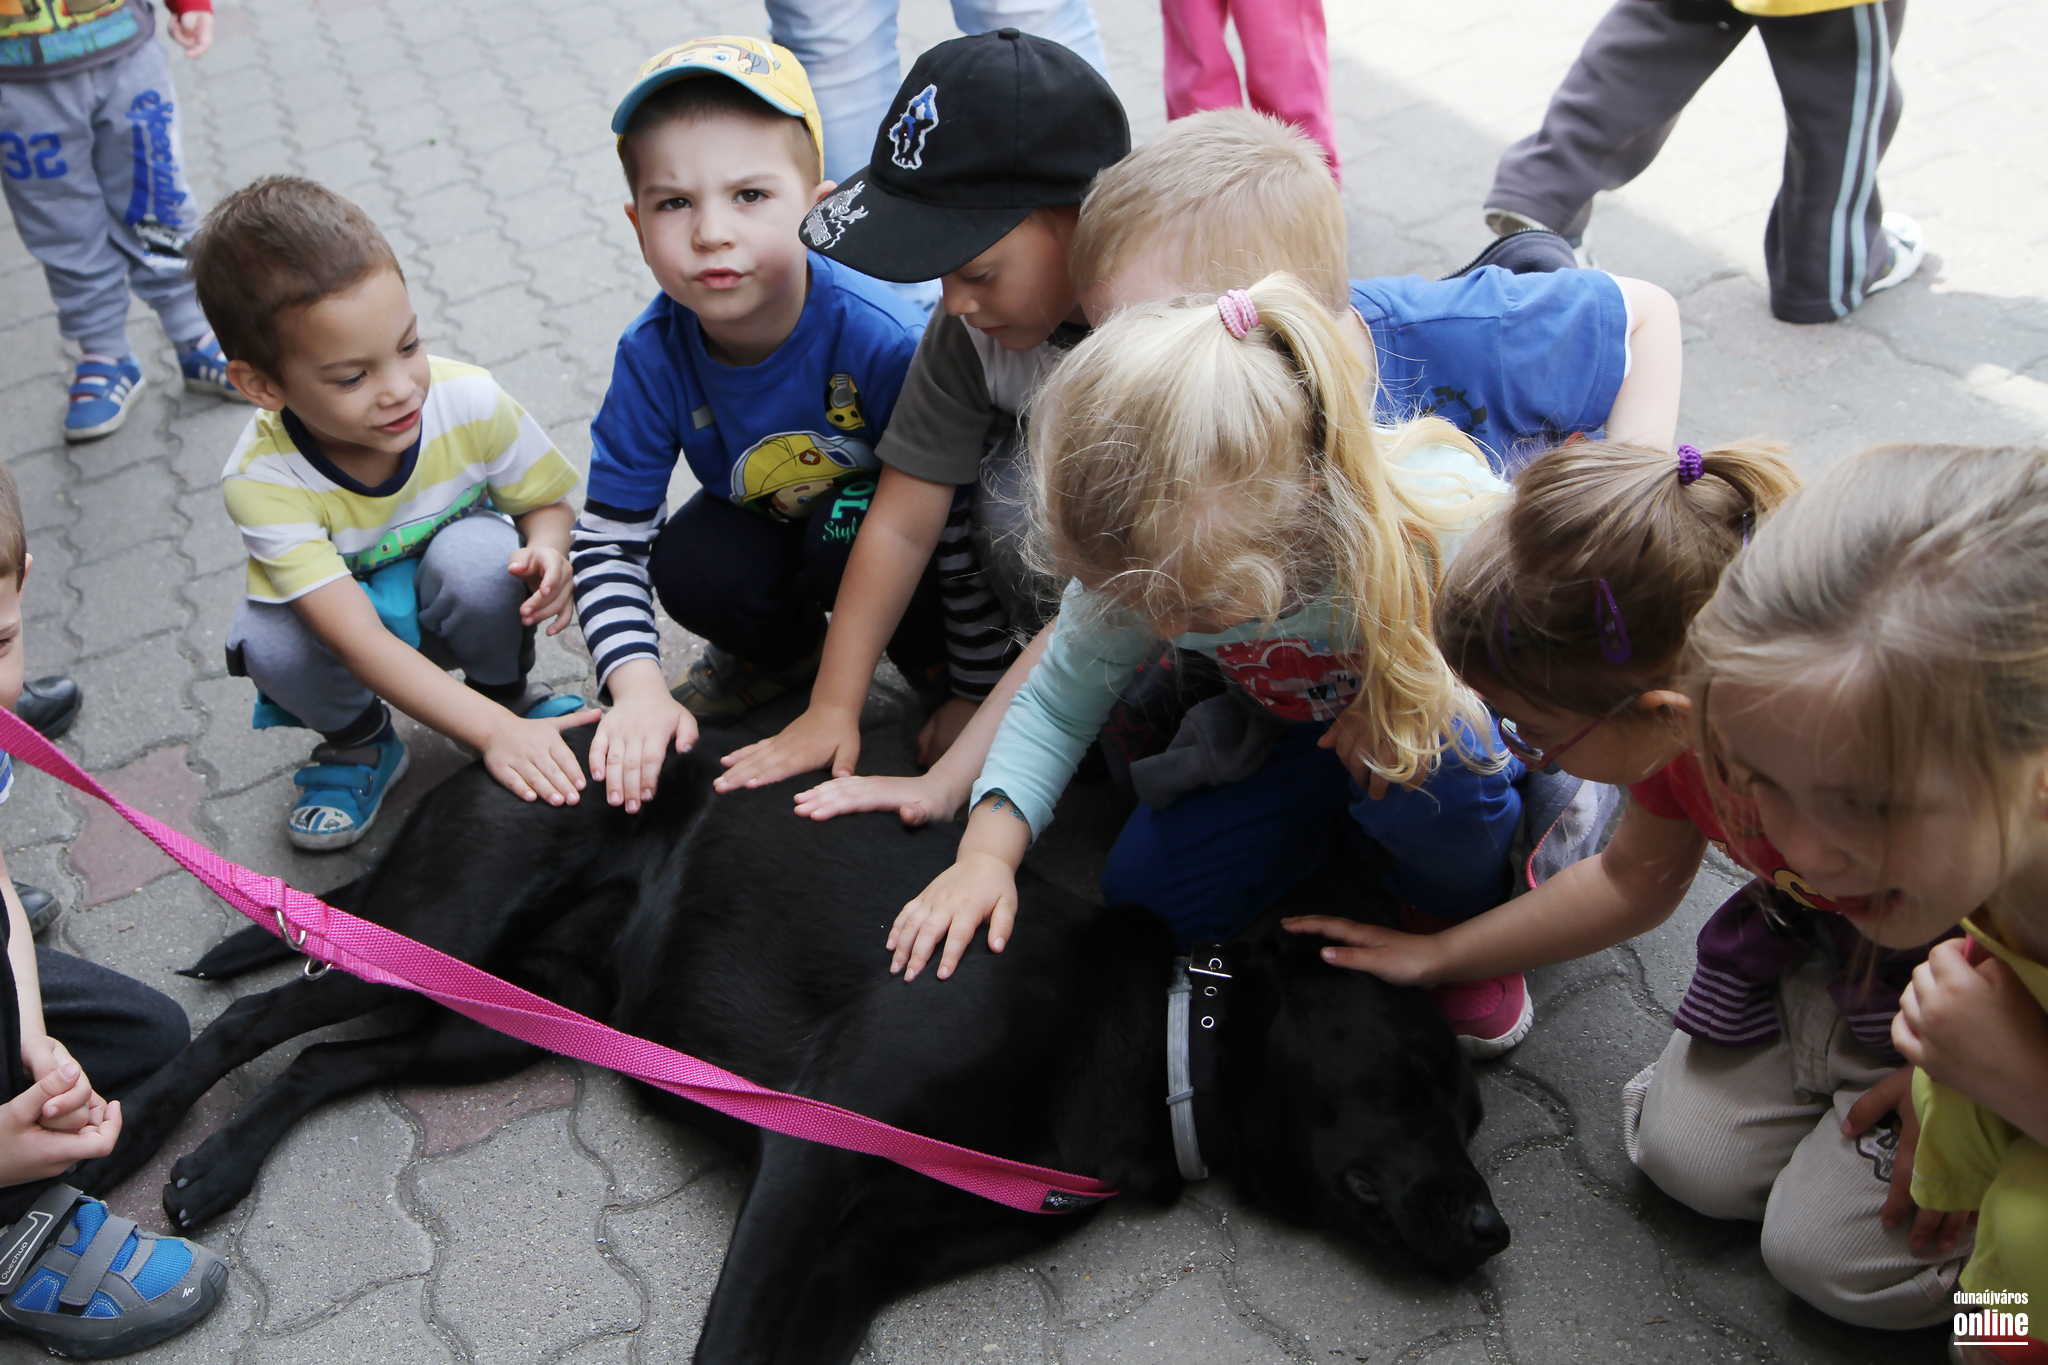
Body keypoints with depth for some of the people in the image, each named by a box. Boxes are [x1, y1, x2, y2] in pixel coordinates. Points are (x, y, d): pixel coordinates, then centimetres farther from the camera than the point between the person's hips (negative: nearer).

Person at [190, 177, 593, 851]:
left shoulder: (470, 403, -26)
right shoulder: (262, 479, -31)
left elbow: (545, 500, -6)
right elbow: (358, 639, -37)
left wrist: (548, 551, -33)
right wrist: (494, 734, -47)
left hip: (458, 608, 1)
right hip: (351, 620, 0)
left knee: (479, 550, -33)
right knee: (269, 643, -32)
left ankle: (505, 690, 1)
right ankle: (359, 742, 3)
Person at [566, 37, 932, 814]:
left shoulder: (882, 340, -35)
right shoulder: (653, 356, -23)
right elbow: (608, 540, -15)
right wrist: (637, 688, -30)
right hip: (772, 521, 4)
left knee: (848, 536, -36)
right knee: (690, 569, -26)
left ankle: (940, 670, -2)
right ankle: (784, 650, 10)